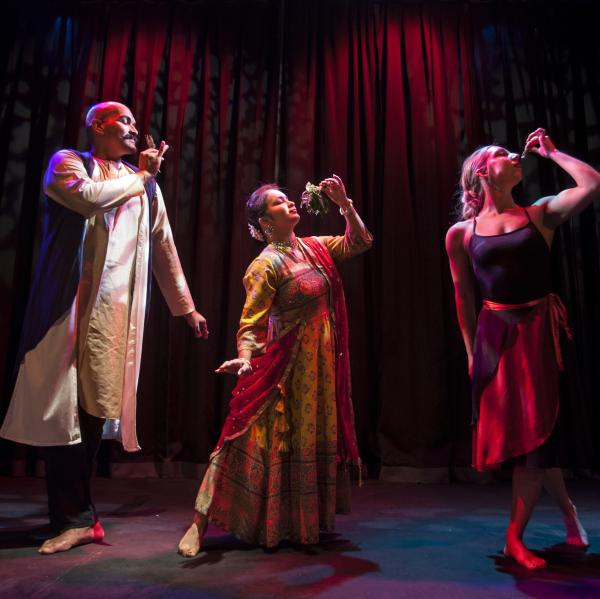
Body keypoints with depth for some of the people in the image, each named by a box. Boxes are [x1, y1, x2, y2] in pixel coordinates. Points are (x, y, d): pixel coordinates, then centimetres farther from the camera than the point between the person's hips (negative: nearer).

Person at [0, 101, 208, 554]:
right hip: (68, 304, -2)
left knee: (96, 407, 1)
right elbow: (90, 197, -15)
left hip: (116, 312, 3)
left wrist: (187, 306, 16)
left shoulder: (146, 185, 19)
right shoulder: (68, 161, 9)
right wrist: (138, 175, 2)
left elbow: (164, 248, 18)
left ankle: (74, 513, 12)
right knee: (61, 406, -4)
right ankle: (76, 517, 6)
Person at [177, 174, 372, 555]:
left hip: (323, 366, 7)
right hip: (287, 366, -7)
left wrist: (344, 203, 0)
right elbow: (251, 322, -16)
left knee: (313, 441, 16)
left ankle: (305, 523, 35)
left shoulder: (315, 248, 9)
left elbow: (360, 242, 12)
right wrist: (245, 357, -34)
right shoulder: (266, 265, -12)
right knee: (267, 441, -5)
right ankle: (200, 523, 8)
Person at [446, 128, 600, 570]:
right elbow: (464, 298, 6)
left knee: (533, 430, 1)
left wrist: (551, 152, 3)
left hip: (540, 331, 0)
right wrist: (472, 351, 6)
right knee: (521, 432, 7)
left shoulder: (541, 214, 5)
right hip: (495, 335, 1)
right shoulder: (461, 234, 4)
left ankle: (515, 537, 15)